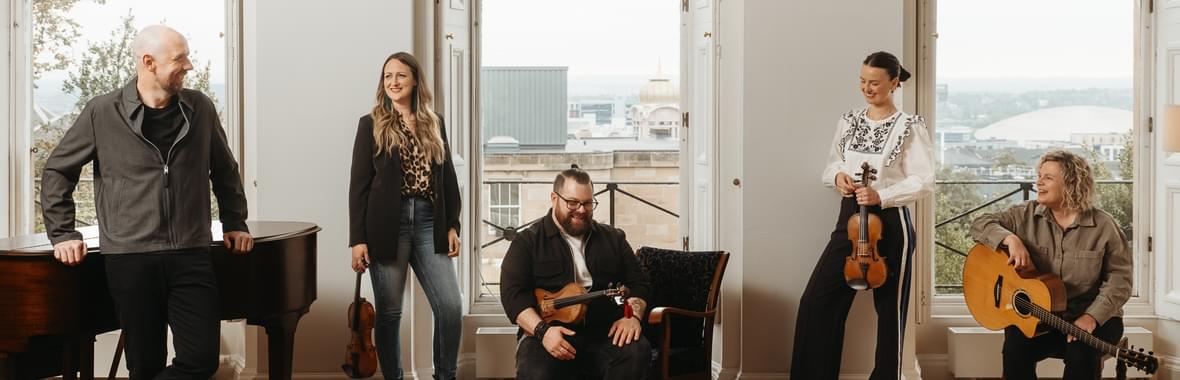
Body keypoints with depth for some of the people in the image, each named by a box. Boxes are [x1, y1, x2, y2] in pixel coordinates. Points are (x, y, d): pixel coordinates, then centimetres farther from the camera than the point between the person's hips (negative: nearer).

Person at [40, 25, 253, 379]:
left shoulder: (200, 108, 6)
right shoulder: (102, 112, -2)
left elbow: (224, 169, 21)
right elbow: (57, 171, 8)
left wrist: (234, 223, 18)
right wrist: (63, 234, 3)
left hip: (191, 256, 2)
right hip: (130, 259, -2)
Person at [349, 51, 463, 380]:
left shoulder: (434, 124, 12)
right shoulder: (371, 124, 3)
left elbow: (447, 177, 15)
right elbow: (359, 184, -1)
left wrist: (452, 226, 7)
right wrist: (358, 239, -7)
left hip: (429, 223, 3)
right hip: (387, 225, -3)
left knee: (451, 306, -5)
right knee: (389, 312, 2)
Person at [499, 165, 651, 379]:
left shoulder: (613, 239, 17)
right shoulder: (528, 241, 6)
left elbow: (637, 283, 16)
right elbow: (513, 293, -3)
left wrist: (633, 316, -7)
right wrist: (542, 330, -20)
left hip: (605, 333, 3)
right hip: (551, 334, -3)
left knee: (637, 351, -29)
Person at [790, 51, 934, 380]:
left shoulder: (910, 127, -7)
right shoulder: (849, 121, 9)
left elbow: (924, 181, -12)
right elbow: (832, 165, 20)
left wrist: (881, 196, -23)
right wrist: (838, 175, -4)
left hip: (890, 223, -5)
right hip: (850, 219, 5)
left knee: (889, 309, 6)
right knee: (815, 301, 0)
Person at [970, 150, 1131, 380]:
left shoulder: (1104, 227, -5)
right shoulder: (1026, 215, 3)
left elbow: (1119, 280, -8)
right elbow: (980, 225, 3)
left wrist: (1091, 317, -22)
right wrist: (1011, 240, -17)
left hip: (1094, 319, -2)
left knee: (1082, 352, -32)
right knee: (1015, 347, -27)